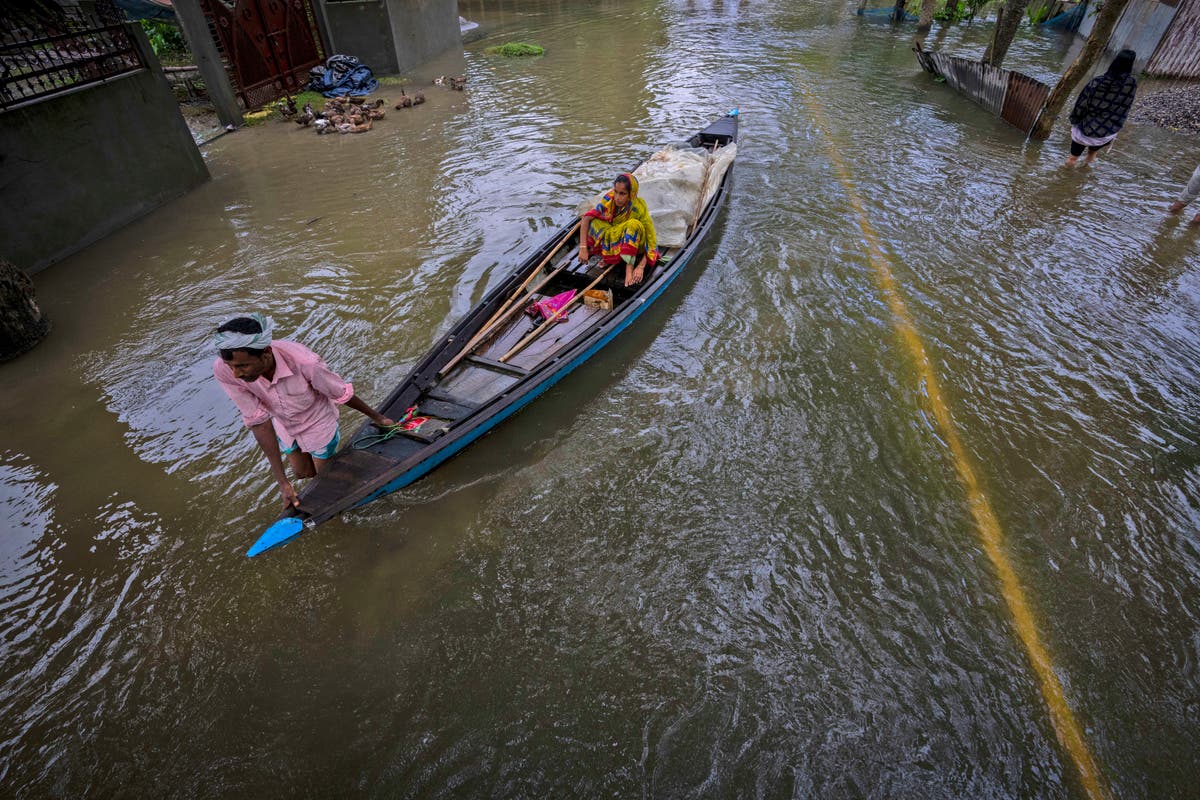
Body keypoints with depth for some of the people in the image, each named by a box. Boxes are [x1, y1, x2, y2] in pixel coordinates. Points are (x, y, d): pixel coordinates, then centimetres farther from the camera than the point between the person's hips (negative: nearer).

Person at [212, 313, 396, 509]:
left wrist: (376, 417, -5)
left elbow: (342, 394, -23)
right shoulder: (224, 370, -31)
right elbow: (259, 422, -25)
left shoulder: (304, 362, -42)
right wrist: (282, 481, -23)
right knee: (303, 473, 27)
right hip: (284, 426, 4)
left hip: (318, 424, -4)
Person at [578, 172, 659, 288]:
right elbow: (586, 218, -21)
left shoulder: (639, 208, -28)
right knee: (593, 220, -22)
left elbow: (651, 240, -25)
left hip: (634, 243, -3)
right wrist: (583, 248, -29)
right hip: (614, 241, 3)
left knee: (634, 224, -35)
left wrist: (641, 267, -37)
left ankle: (629, 267, -34)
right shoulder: (610, 198, -20)